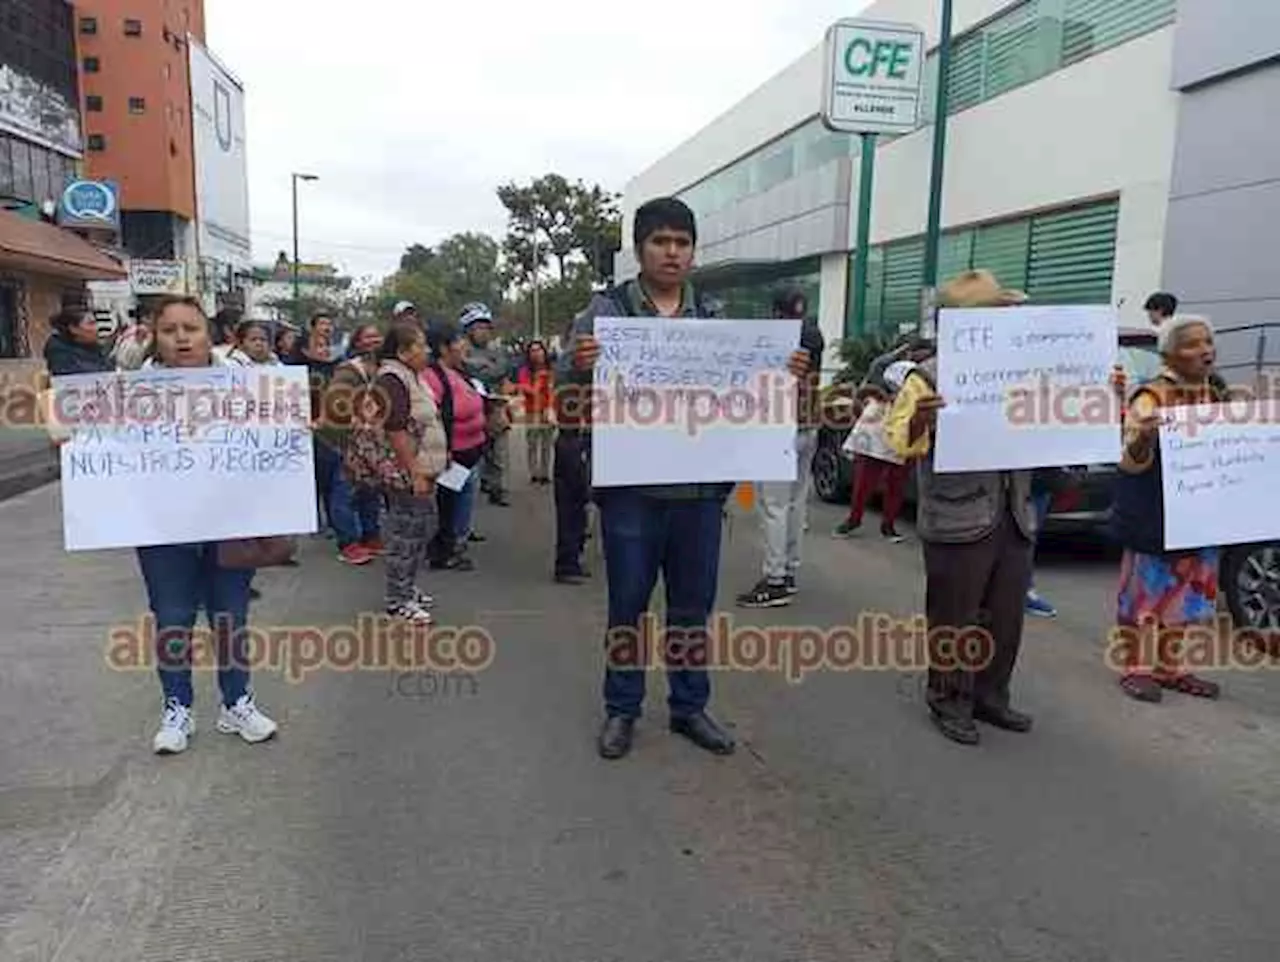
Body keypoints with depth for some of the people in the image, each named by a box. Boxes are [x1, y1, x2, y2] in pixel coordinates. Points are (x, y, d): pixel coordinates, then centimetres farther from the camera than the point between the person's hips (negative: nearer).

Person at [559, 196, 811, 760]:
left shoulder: (712, 318, 10)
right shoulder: (607, 310, -1)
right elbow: (567, 388, -6)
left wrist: (785, 376, -6)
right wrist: (579, 366, -29)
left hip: (701, 487, 3)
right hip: (631, 487, -3)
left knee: (693, 606, 14)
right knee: (628, 605, 9)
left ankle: (689, 707, 30)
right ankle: (621, 709, 26)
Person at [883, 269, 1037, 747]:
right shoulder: (930, 376, -7)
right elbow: (899, 440, -14)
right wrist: (919, 420, -37)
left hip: (1014, 517, 7)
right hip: (958, 522, -6)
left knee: (1006, 616, 14)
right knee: (955, 619, 3)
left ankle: (990, 695, 30)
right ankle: (949, 702, 18)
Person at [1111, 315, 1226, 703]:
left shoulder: (1217, 397, 8)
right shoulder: (1152, 397, -14)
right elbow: (1132, 462, -20)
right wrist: (1144, 438, -41)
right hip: (1154, 518, -7)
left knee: (1184, 594, 14)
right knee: (1146, 592, 2)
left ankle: (1169, 667, 27)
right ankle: (1136, 668, 14)